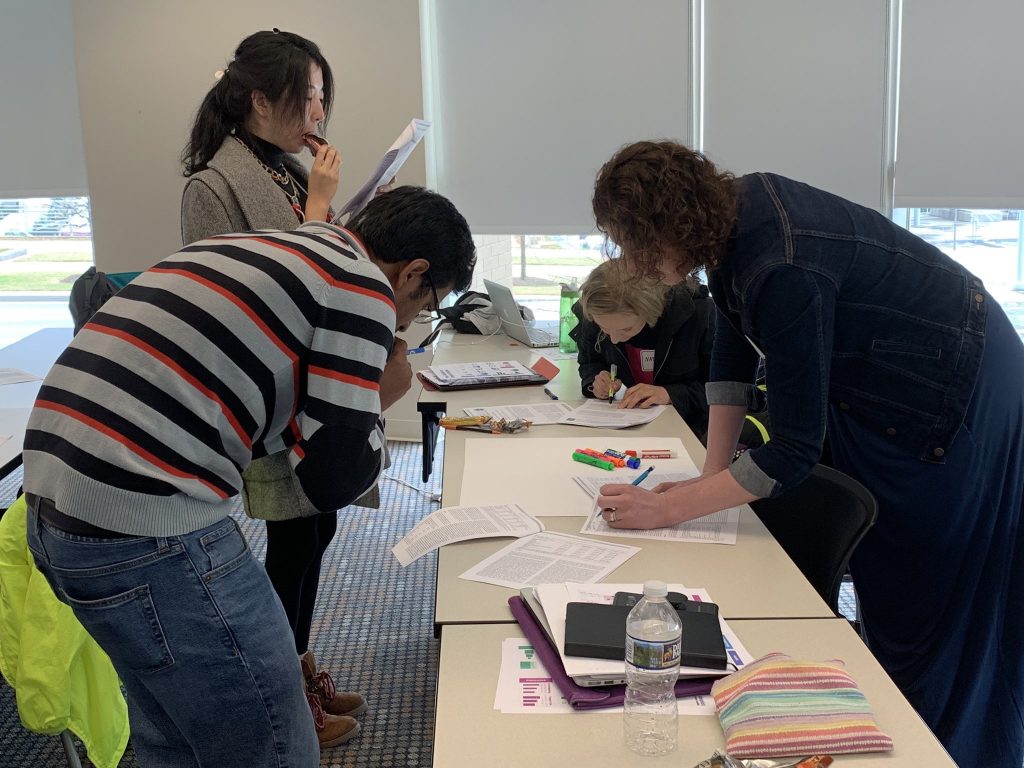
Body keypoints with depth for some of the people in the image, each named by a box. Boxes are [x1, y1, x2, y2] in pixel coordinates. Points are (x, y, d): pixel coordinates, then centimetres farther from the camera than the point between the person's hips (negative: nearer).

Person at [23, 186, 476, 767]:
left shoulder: (242, 248, 19)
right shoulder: (361, 286, -7)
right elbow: (335, 479, -10)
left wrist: (354, 394, 19)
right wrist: (378, 401, 9)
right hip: (148, 535, -10)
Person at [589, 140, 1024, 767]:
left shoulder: (782, 274, -36)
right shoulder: (731, 211, -9)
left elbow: (793, 451, -31)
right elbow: (732, 354, 2)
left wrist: (667, 509, -26)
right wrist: (713, 474, -2)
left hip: (956, 397, -9)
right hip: (884, 388, 9)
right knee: (883, 579, 18)